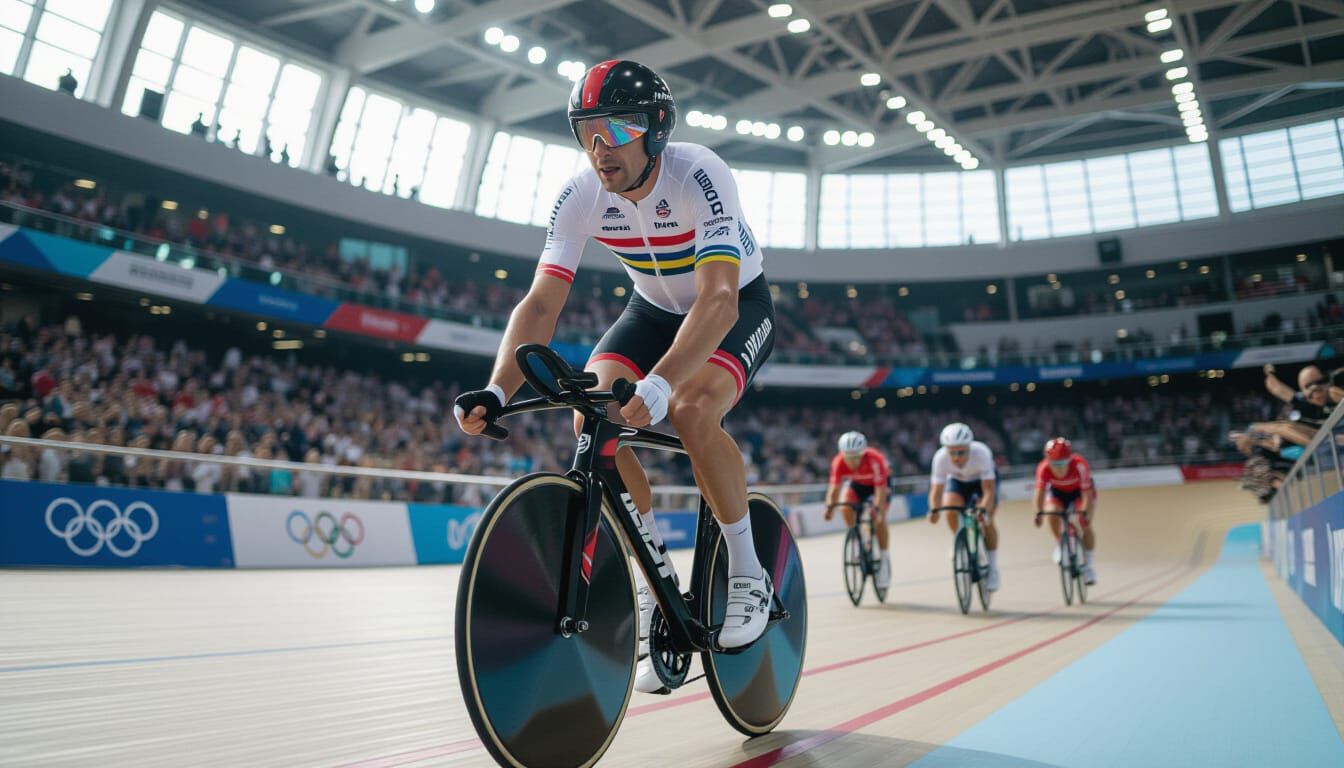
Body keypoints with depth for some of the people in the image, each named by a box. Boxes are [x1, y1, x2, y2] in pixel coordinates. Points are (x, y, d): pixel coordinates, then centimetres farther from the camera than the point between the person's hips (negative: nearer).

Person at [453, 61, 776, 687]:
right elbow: (540, 304, -23)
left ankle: (747, 575, -11)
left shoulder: (698, 175, -31)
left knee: (692, 411, -33)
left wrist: (658, 385, -59)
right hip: (656, 309, 5)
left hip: (737, 307, -4)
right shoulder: (581, 197, -18)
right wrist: (497, 390, -39)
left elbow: (718, 300, -44)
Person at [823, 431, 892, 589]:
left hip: (878, 483, -3)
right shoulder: (839, 462, -31)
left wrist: (877, 509, -54)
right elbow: (835, 487, -31)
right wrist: (830, 506, -47)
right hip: (857, 484, 3)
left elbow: (880, 489, -40)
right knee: (846, 509, -24)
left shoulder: (875, 460, -39)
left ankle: (884, 560, -6)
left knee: (878, 518, -22)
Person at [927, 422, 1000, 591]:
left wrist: (984, 511, -56)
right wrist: (934, 510, -49)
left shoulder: (981, 453, -39)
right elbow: (936, 490, -30)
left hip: (983, 479, -2)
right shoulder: (941, 457, -33)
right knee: (950, 509, -26)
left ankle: (993, 569, -2)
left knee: (986, 520, -20)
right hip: (957, 481, 2)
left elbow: (989, 490, -40)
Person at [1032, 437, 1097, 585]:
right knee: (1053, 515, -26)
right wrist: (1039, 512, -48)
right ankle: (1060, 545, 3)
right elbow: (1040, 492, -35)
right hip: (1057, 492, 1)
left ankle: (1087, 565, -3)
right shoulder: (1044, 468, -33)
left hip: (1080, 491, -1)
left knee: (1086, 525, -18)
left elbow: (1088, 493, -37)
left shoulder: (1080, 465, -38)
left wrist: (1086, 513, -48)